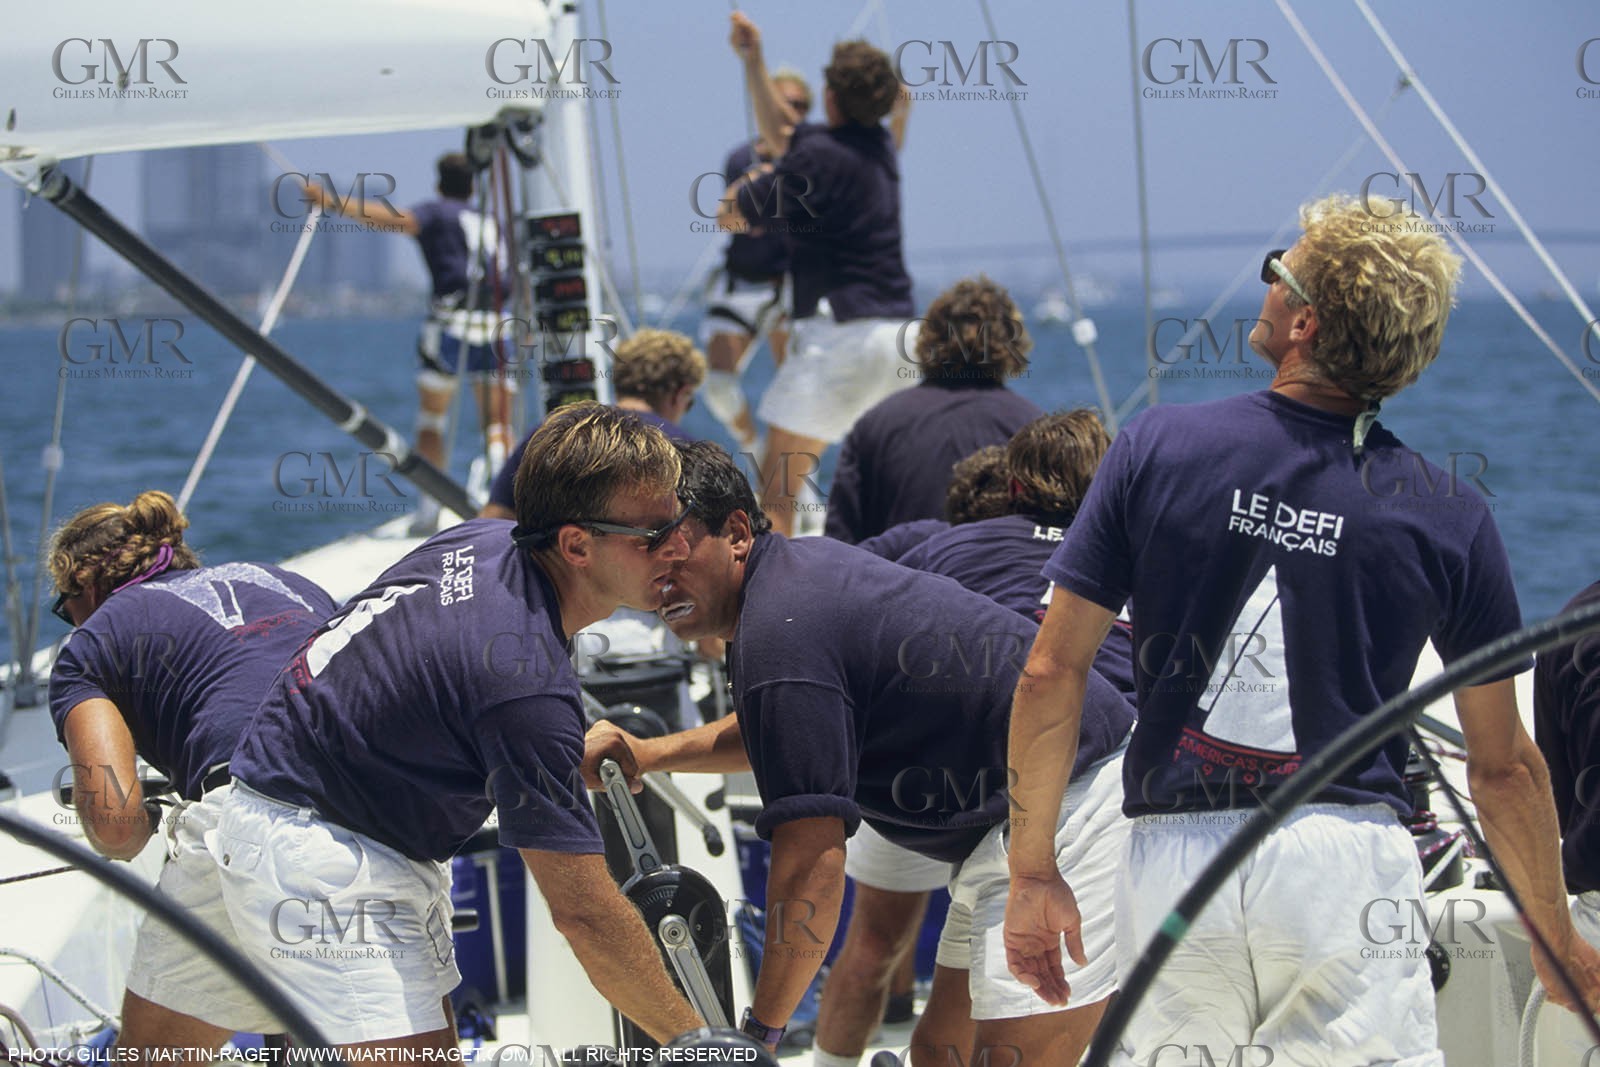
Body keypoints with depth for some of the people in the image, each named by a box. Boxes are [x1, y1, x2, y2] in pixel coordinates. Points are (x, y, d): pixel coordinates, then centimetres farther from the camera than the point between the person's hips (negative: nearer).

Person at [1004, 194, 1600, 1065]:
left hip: (1174, 860, 1)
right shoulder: (1448, 516, 1)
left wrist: (1033, 870, 8)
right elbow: (1503, 766, 5)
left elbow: (1052, 672, 0)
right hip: (1348, 860, -1)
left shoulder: (1158, 450, 1)